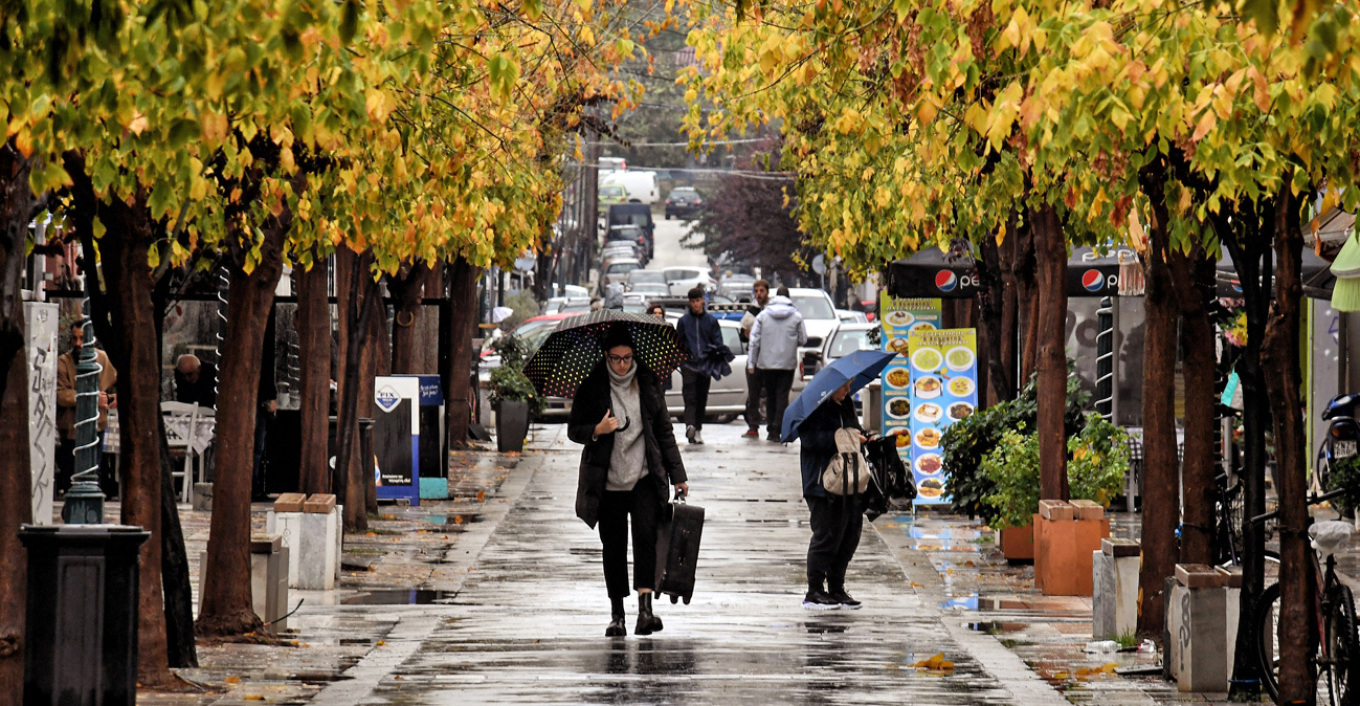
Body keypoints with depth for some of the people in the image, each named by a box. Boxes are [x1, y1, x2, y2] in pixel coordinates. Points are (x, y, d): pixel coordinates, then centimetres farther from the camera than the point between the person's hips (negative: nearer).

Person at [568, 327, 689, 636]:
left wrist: (677, 476, 9)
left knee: (645, 535, -18)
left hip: (645, 477, 0)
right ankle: (616, 614, 16)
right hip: (608, 482, 0)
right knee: (613, 548, 4)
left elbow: (665, 433, 11)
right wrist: (597, 430, -17)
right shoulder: (591, 388, 1)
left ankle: (645, 608, -24)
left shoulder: (648, 385, 6)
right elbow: (574, 430, 5)